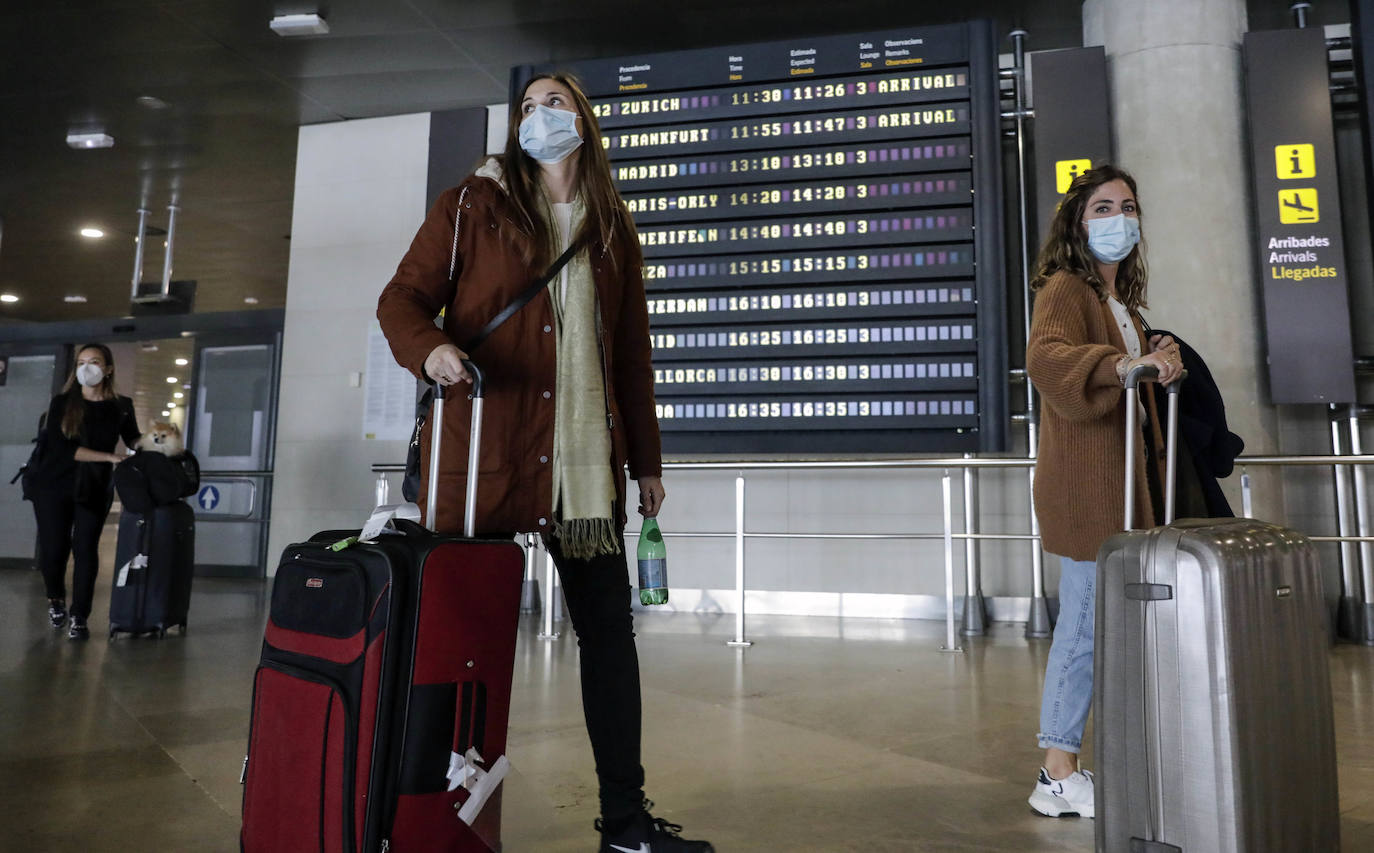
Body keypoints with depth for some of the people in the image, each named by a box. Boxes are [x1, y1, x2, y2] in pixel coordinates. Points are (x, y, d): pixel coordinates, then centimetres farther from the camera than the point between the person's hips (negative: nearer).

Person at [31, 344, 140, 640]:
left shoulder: (121, 407, 2)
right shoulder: (62, 403, -3)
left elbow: (133, 439, 16)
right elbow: (61, 447, -13)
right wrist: (109, 457, -20)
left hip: (95, 490, 0)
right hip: (54, 486, 0)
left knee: (85, 549, -5)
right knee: (53, 549, 2)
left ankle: (79, 617, 3)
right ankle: (55, 598, 31)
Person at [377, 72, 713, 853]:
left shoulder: (613, 230, 16)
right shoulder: (474, 206, 7)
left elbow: (632, 351, 16)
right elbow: (403, 298, 4)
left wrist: (646, 460, 15)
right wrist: (430, 349, -20)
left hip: (588, 463, 3)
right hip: (484, 452, -3)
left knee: (608, 628, 5)